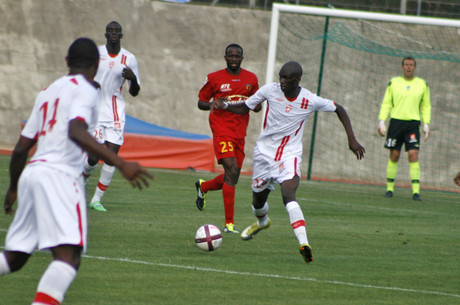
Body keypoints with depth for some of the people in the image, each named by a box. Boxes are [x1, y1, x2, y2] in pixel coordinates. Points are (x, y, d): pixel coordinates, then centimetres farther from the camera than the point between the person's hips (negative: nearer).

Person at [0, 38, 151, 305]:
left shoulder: (47, 92, 23)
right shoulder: (85, 90, -1)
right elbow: (76, 131, -20)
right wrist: (120, 163, -27)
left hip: (31, 173, 8)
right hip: (59, 173, -8)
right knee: (69, 256, -19)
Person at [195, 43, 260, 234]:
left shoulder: (251, 79, 11)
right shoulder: (214, 78, 0)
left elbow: (257, 106, 20)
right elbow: (201, 103, 7)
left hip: (240, 133, 5)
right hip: (222, 130, -5)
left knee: (232, 178, 9)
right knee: (232, 170, -20)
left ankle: (203, 186, 43)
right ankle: (229, 223, -19)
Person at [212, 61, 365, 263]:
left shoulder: (310, 101, -13)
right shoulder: (269, 90, -9)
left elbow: (339, 109, 3)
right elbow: (244, 108, 4)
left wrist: (351, 139, -2)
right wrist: (224, 106, -15)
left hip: (290, 155, -3)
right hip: (264, 151, 3)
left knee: (288, 194, -29)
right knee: (258, 199, 16)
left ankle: (303, 243, -38)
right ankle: (262, 221, 54)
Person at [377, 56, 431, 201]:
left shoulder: (422, 84, 10)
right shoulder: (394, 83, 8)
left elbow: (426, 106, 15)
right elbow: (386, 104, 11)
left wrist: (426, 124, 4)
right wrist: (381, 121, 0)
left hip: (413, 123, -1)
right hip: (396, 121, 1)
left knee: (413, 154, -12)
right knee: (394, 155, 0)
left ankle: (416, 191, -14)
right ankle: (389, 188, 11)